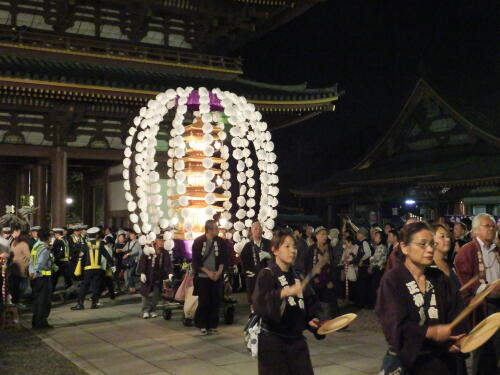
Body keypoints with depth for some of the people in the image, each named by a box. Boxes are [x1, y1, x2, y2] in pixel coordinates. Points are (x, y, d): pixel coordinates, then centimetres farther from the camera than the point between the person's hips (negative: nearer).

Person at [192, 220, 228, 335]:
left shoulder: (220, 242, 3)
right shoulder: (198, 242, -4)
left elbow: (224, 259, 5)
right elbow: (195, 261, -3)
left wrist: (219, 272, -8)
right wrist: (208, 272, -10)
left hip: (217, 277, 2)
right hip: (202, 277, -2)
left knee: (215, 302, 2)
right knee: (203, 302, -2)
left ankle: (213, 326, 12)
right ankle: (202, 326, 10)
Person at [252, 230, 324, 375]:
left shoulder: (297, 277, 11)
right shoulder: (267, 274, -9)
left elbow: (310, 304, 20)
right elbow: (260, 302, -26)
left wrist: (311, 320, 2)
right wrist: (285, 292, -36)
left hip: (297, 339, 6)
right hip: (272, 340, -6)